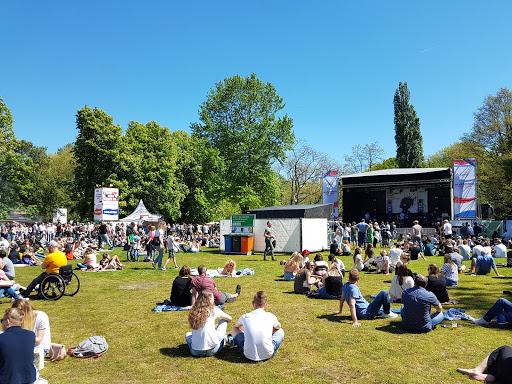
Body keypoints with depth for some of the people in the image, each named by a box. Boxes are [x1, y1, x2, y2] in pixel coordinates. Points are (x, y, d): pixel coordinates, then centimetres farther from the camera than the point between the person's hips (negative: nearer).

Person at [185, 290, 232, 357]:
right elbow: (229, 318, 10)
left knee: (188, 334, 37)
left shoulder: (193, 311, 1)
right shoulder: (213, 310, -7)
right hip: (212, 351, -3)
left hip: (195, 352, 4)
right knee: (223, 320, 14)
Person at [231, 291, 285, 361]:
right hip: (268, 355, 0)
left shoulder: (245, 317, 1)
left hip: (249, 355, 0)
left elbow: (237, 327, 27)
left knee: (234, 329, 24)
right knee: (280, 331, 24)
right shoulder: (271, 316, 0)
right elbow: (278, 327, 25)